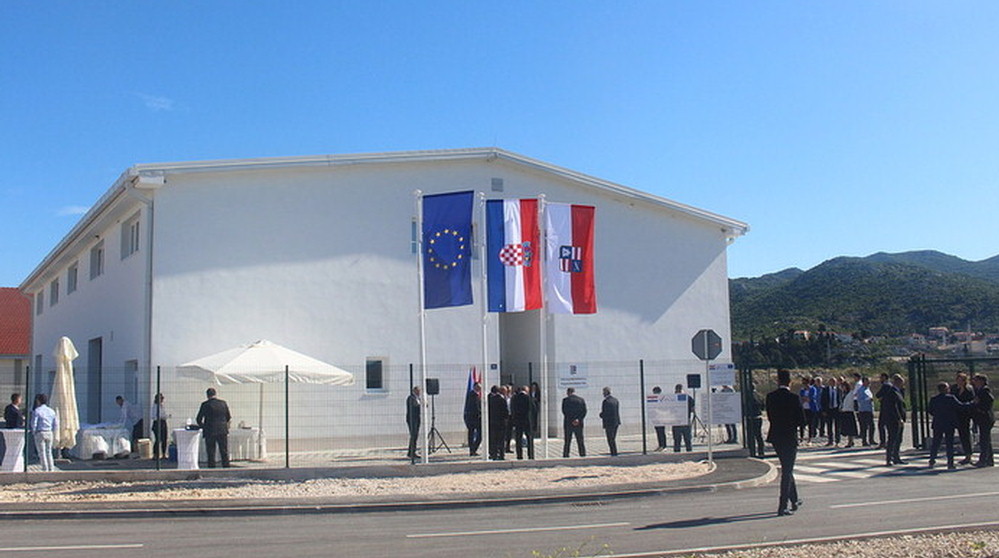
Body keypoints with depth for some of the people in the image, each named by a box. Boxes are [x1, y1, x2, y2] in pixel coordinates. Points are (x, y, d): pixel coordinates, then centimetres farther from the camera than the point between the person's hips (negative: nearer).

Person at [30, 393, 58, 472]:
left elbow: (33, 424, -12)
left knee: (42, 452, 2)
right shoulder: (51, 411, 6)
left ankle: (45, 469, 1)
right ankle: (51, 468, 13)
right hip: (49, 433, 5)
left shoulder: (37, 411, -8)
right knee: (49, 451, 15)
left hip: (40, 433, -5)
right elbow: (56, 424, 6)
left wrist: (34, 432, 3)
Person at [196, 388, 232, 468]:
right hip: (223, 431, 2)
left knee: (211, 454, 4)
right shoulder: (223, 403, 3)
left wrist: (203, 426, 19)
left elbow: (198, 419, 0)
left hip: (210, 432, -2)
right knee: (224, 453, 9)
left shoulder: (205, 404, -5)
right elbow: (228, 417, 9)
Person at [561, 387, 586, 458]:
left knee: (567, 441, 4)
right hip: (579, 424, 2)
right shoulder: (581, 400, 6)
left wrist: (571, 420, -6)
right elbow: (584, 411, -1)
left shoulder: (565, 400, -3)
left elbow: (564, 411, -8)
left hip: (568, 423, -2)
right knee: (580, 441, 9)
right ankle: (583, 454, 7)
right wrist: (578, 419, -9)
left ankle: (565, 455, 2)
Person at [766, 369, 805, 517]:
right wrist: (791, 423, 8)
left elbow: (770, 416, 5)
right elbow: (802, 420, -10)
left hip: (775, 437, 5)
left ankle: (794, 501, 32)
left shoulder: (770, 397, -2)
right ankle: (783, 506, -3)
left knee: (786, 469, 21)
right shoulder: (794, 398, -15)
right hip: (789, 438, -5)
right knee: (787, 471, 1)